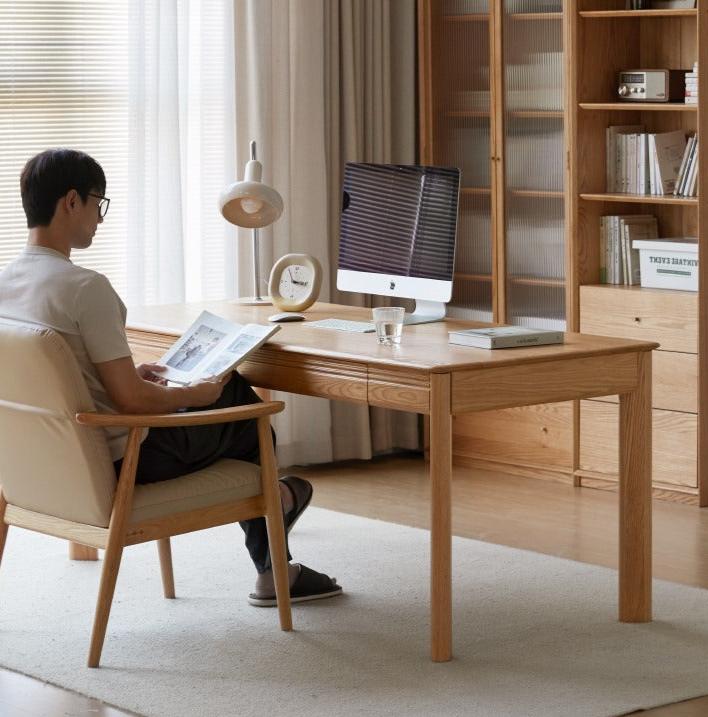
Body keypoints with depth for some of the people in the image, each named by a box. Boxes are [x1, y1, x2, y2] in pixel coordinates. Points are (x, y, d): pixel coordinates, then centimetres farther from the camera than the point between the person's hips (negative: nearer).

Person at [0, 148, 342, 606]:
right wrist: (198, 393, -7)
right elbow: (130, 400, -25)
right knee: (244, 408, 16)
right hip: (118, 463, -9)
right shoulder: (86, 288, -27)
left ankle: (274, 569, 34)